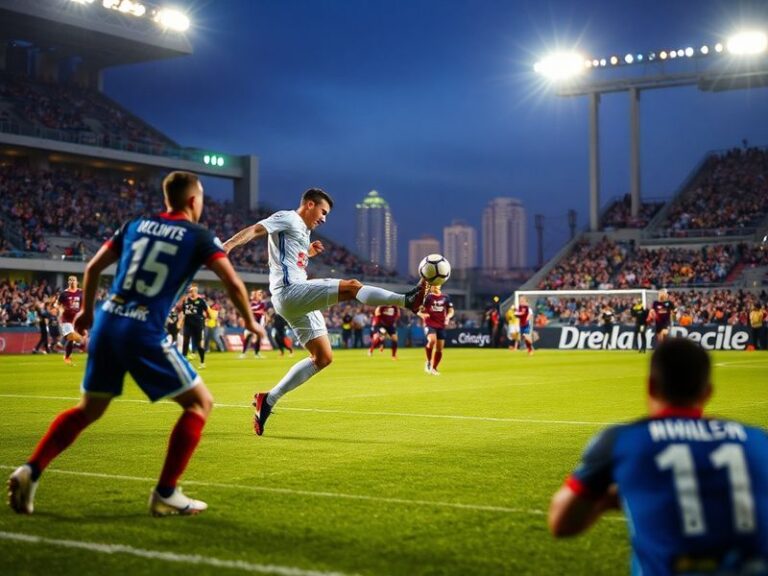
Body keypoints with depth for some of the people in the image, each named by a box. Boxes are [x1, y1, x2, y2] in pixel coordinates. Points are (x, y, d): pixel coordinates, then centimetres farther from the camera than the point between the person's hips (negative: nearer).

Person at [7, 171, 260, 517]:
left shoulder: (135, 225, 16)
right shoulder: (198, 236, 2)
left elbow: (93, 268, 19)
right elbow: (233, 283, -5)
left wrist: (87, 312, 34)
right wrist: (249, 321, 12)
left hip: (106, 323, 6)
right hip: (143, 332, -6)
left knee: (89, 409, 23)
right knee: (200, 402, 7)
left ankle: (31, 471, 9)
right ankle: (165, 494, 3)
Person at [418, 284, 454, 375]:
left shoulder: (445, 297, 5)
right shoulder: (427, 297, -3)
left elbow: (451, 310, 10)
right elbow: (419, 311, -3)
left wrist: (448, 316, -12)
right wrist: (423, 315, -26)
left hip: (441, 326, 4)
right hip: (429, 324, -4)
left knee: (439, 349, 4)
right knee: (432, 341, -30)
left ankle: (434, 368, 24)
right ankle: (429, 361, -9)